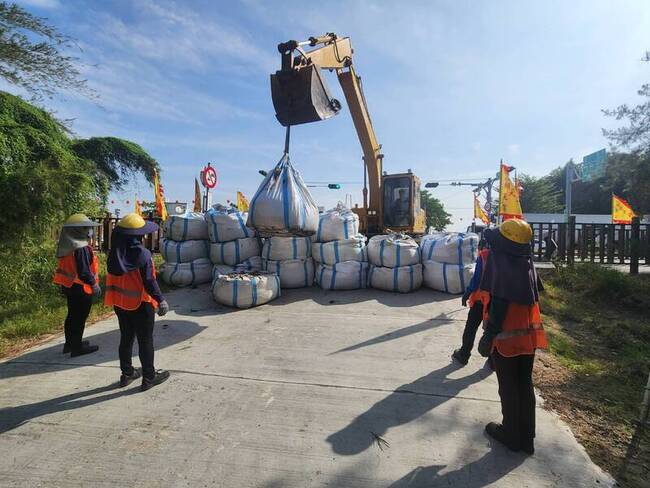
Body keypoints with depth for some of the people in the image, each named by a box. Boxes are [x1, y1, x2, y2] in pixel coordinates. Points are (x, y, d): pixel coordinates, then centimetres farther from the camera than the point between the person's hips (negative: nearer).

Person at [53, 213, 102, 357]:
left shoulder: (67, 246, 7)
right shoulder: (81, 248, -24)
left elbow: (67, 267, 15)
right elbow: (84, 271, -25)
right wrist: (94, 284, -15)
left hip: (69, 285, 10)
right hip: (81, 288, -10)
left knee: (72, 315, 21)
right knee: (79, 317, 1)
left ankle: (70, 343, 34)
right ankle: (77, 347, 11)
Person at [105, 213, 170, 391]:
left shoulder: (114, 253, 0)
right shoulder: (142, 254, -20)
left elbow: (114, 278, 7)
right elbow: (149, 281, -20)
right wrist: (160, 300, -14)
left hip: (120, 303, 7)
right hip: (140, 303, -6)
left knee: (126, 338, 18)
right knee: (145, 340, 5)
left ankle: (127, 374, 31)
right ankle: (149, 377, 15)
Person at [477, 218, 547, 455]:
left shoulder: (503, 266, -20)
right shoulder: (528, 266, 2)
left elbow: (499, 306, -22)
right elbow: (533, 298, 10)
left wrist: (488, 336, -17)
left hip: (506, 338, -7)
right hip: (529, 336, 7)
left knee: (508, 388, 10)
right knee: (524, 385, 17)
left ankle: (511, 435, 25)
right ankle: (526, 437, 29)